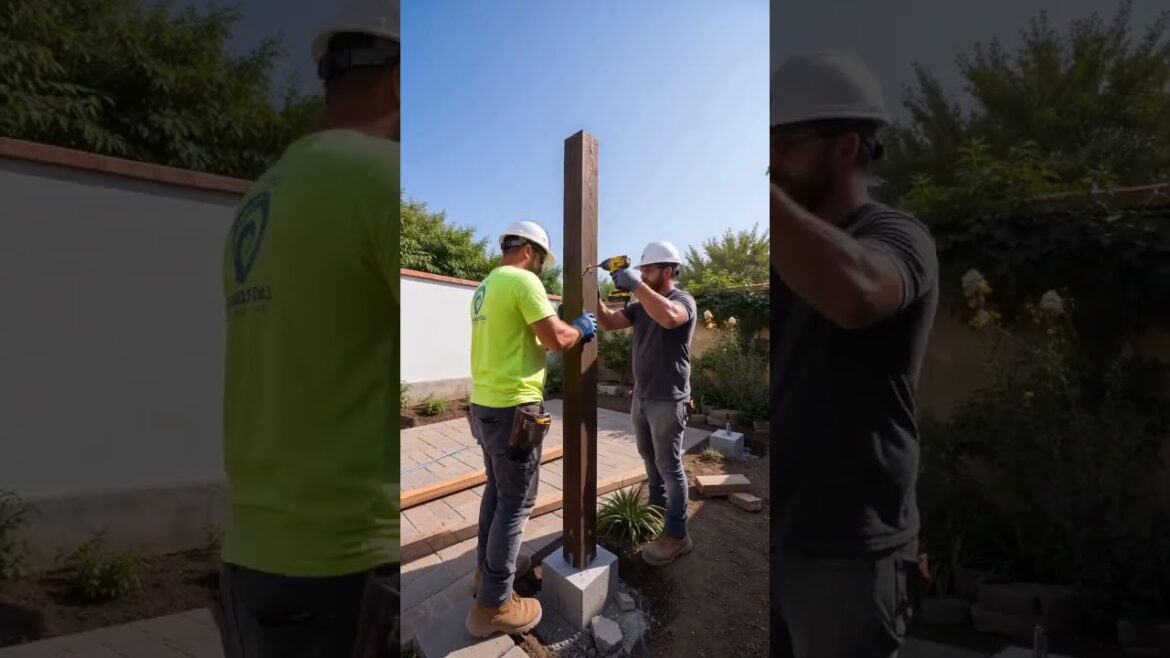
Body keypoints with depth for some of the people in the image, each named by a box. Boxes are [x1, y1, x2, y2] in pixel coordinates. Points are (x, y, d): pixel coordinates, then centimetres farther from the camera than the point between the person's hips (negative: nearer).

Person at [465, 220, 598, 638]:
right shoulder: (523, 280, -15)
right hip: (513, 409, -10)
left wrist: (564, 327, 20)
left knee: (497, 490, 23)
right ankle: (493, 606, 15)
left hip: (485, 404, 10)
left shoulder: (485, 287, 15)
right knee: (516, 503, 3)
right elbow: (556, 339, -19)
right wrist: (581, 329, 1)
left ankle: (486, 571, 38)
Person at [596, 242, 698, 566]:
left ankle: (677, 536, 13)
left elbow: (668, 318, -36)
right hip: (641, 397, 8)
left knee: (669, 466, 1)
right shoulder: (641, 305, 10)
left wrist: (636, 285, -32)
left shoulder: (683, 300, -13)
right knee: (650, 460, 20)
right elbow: (608, 323, 9)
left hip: (667, 401, -8)